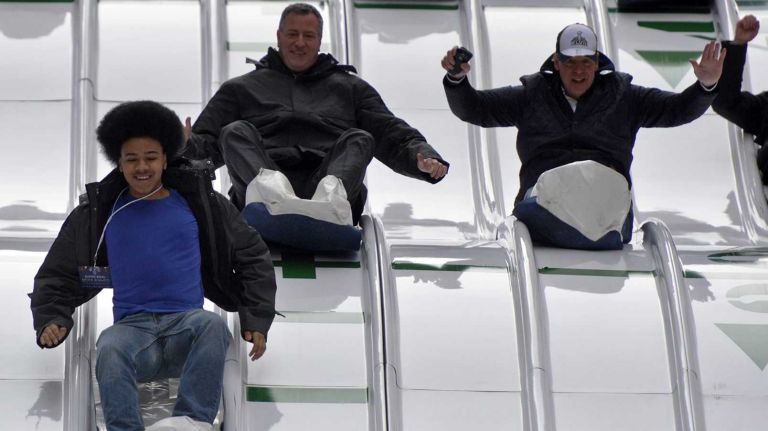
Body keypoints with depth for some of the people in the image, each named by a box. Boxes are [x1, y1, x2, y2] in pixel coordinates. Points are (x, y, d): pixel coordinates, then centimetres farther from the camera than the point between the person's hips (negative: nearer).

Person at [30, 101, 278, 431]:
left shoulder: (200, 202, 12)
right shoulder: (98, 212, 13)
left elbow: (252, 256, 18)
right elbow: (57, 276, 19)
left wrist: (256, 320, 7)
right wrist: (52, 320, -1)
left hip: (187, 325, 0)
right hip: (132, 327, 0)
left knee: (214, 324, -36)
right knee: (110, 349, -36)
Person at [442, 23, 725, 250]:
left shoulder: (622, 95, 24)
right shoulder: (532, 94, 24)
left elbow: (678, 109, 21)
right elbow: (473, 109, 23)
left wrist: (706, 86, 3)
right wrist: (456, 79, 4)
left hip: (607, 189, 0)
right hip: (544, 187, 0)